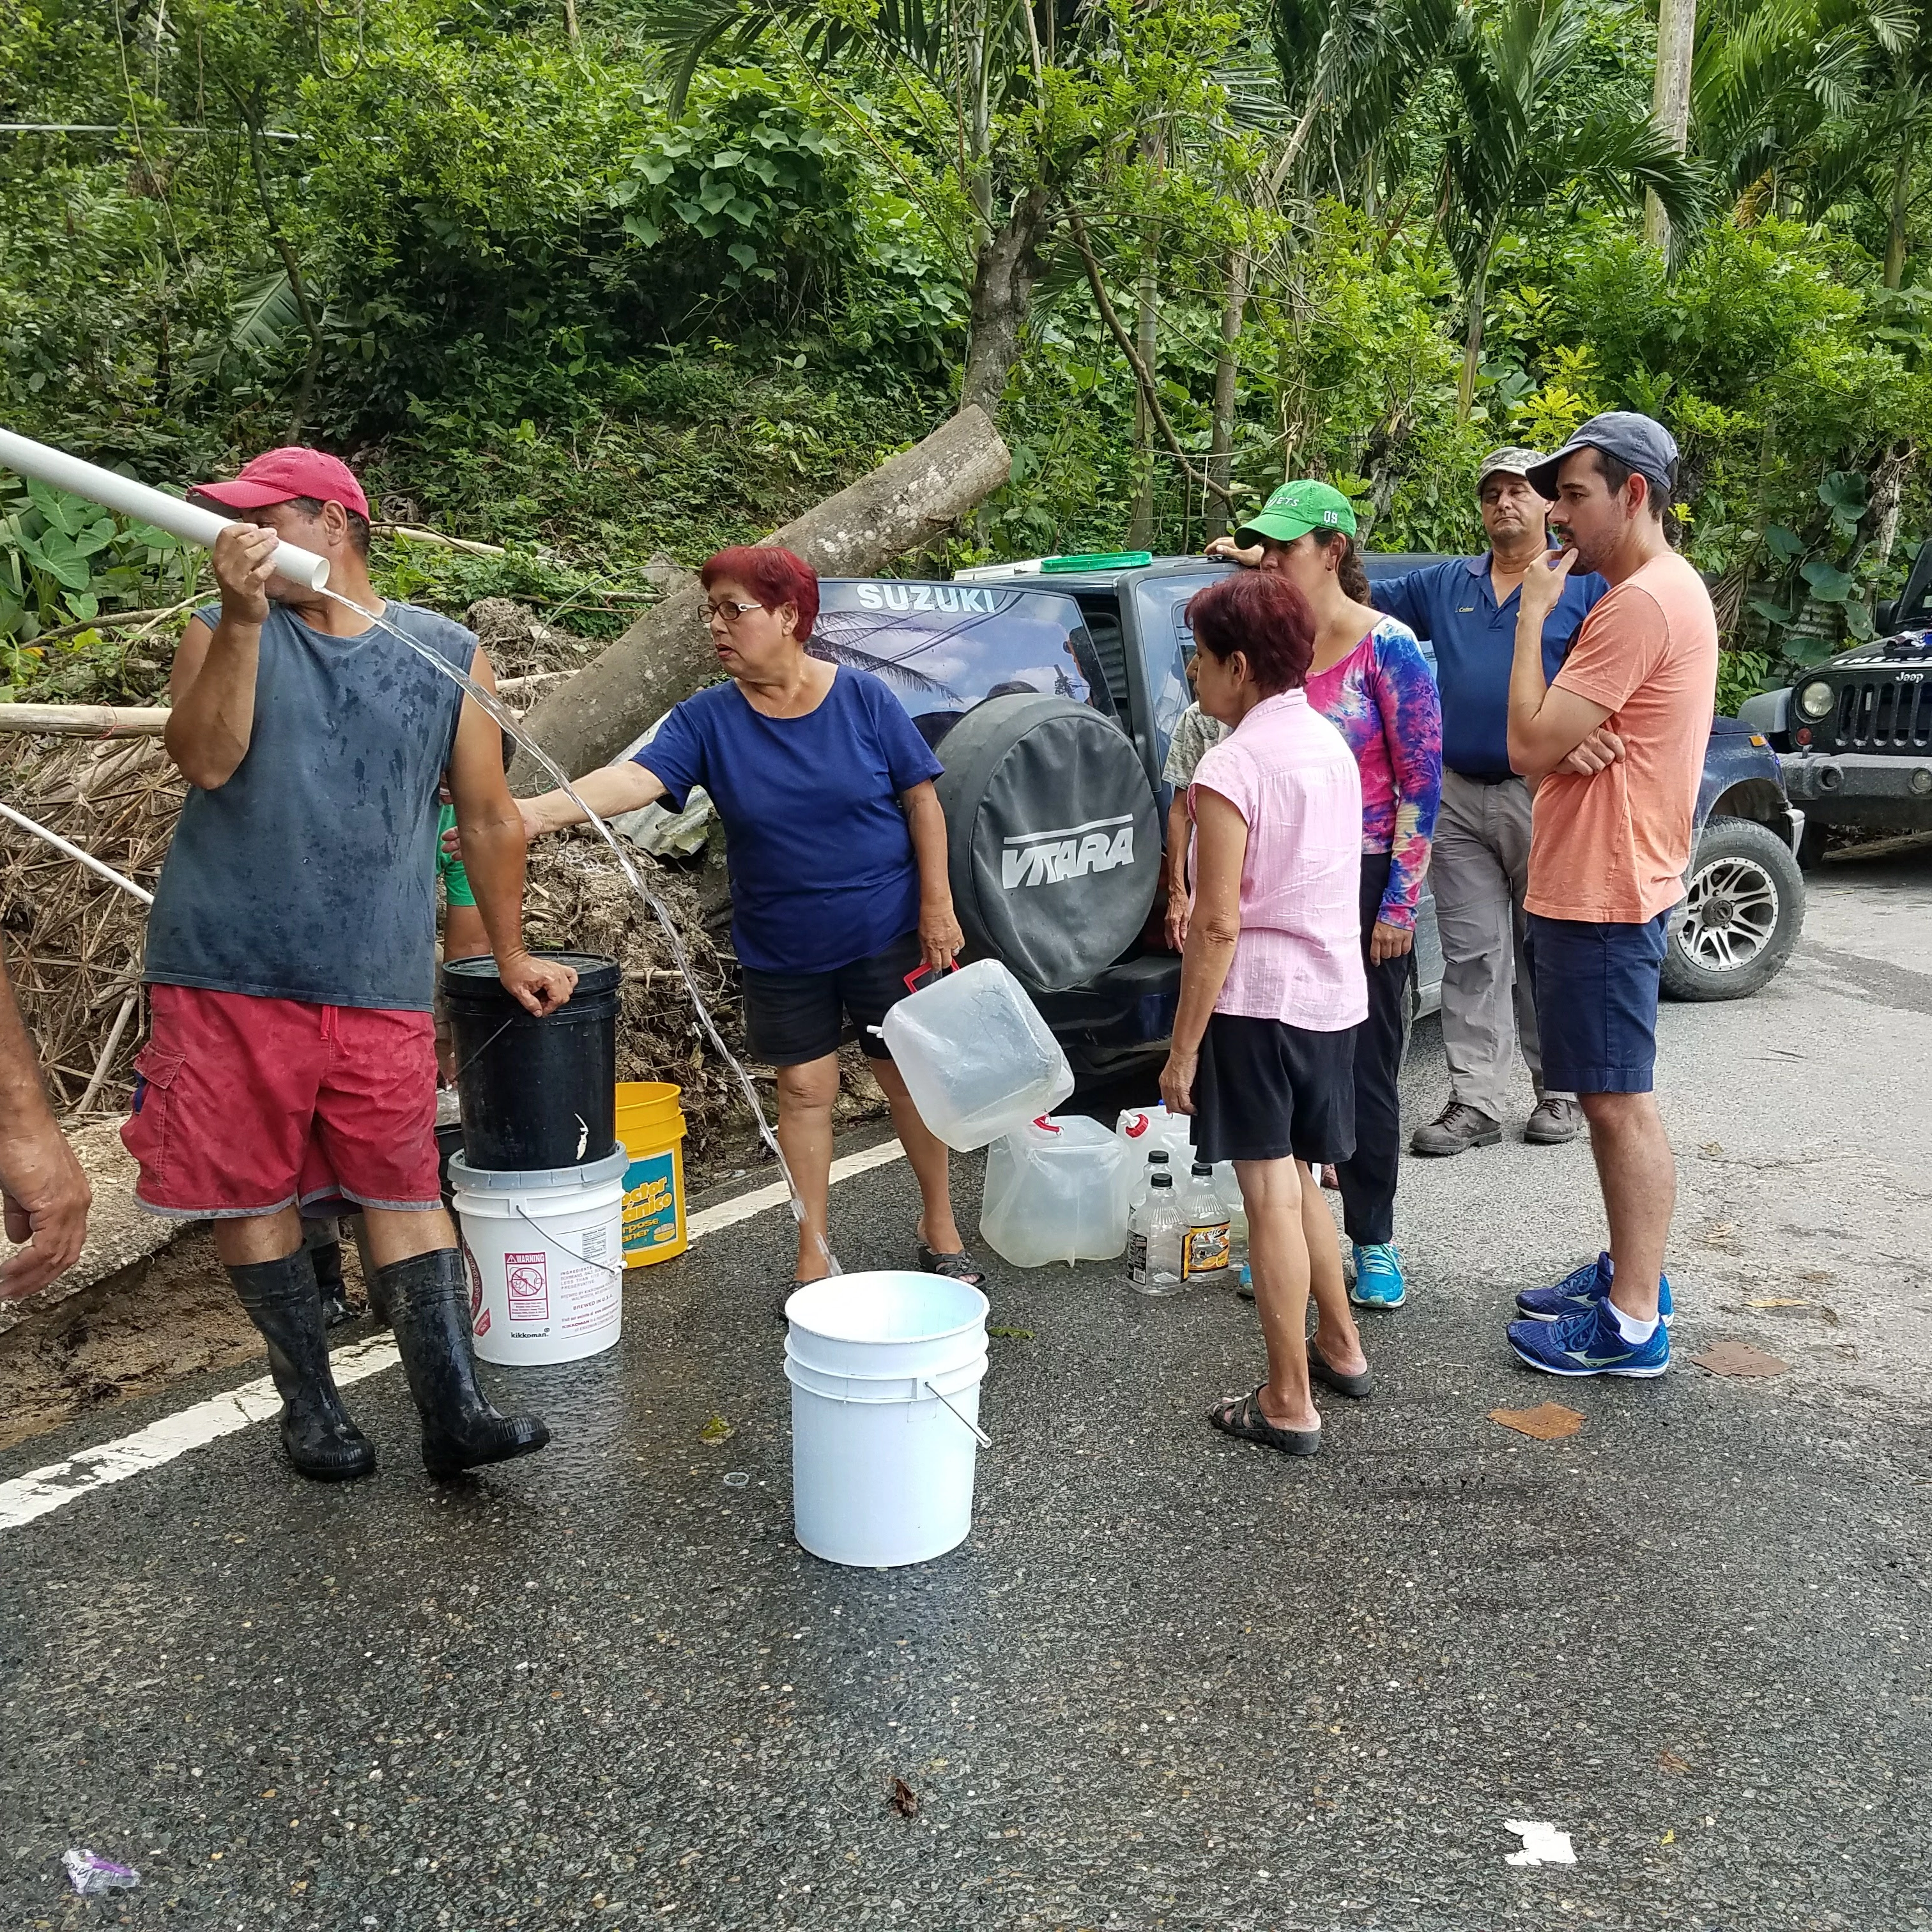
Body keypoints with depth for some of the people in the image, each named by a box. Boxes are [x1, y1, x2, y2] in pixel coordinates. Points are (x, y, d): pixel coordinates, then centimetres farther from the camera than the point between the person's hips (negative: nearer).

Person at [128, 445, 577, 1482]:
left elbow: (488, 816, 12)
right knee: (252, 1193, 6)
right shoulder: (225, 632, 6)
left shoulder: (446, 653, 6)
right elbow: (205, 760, -13)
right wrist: (242, 618, -21)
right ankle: (310, 1405, 21)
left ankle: (455, 1414, 4)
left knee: (405, 1190, 1)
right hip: (230, 972, 1)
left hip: (381, 981, 0)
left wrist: (510, 953, 17)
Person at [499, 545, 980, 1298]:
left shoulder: (863, 698, -9)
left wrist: (937, 903, -8)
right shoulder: (708, 719, -7)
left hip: (885, 933, -1)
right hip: (780, 948, 2)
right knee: (804, 1089, 9)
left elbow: (921, 798, -4)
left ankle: (940, 1230, 28)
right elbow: (638, 776, -22)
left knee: (911, 1081, 9)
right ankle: (814, 1250, 24)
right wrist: (542, 810, -38)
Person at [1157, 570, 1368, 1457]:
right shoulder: (1331, 743, 8)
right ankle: (1339, 1346, 35)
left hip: (1258, 997, -8)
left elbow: (1218, 925, -18)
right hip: (1333, 991, 8)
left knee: (1271, 1193, 0)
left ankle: (1289, 1404, 9)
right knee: (1297, 1178, 21)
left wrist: (1183, 1047, -12)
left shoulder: (1233, 765, -17)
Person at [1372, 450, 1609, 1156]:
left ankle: (1560, 1092, 16)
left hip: (1542, 796, -4)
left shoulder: (1585, 582, 2)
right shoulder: (1446, 584, 15)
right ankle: (1475, 1102, 7)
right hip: (1458, 794, 4)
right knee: (1470, 955, 4)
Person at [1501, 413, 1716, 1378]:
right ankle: (1630, 1273, 31)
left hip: (1603, 892, -11)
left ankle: (1634, 1325, 4)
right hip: (1601, 883, 11)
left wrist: (1534, 611, -12)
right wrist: (1575, 741, -8)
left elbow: (1529, 745, -21)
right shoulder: (1673, 589, 15)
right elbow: (1558, 739, 16)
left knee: (1618, 1101, -4)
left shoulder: (1640, 603, -20)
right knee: (1614, 1096, 18)